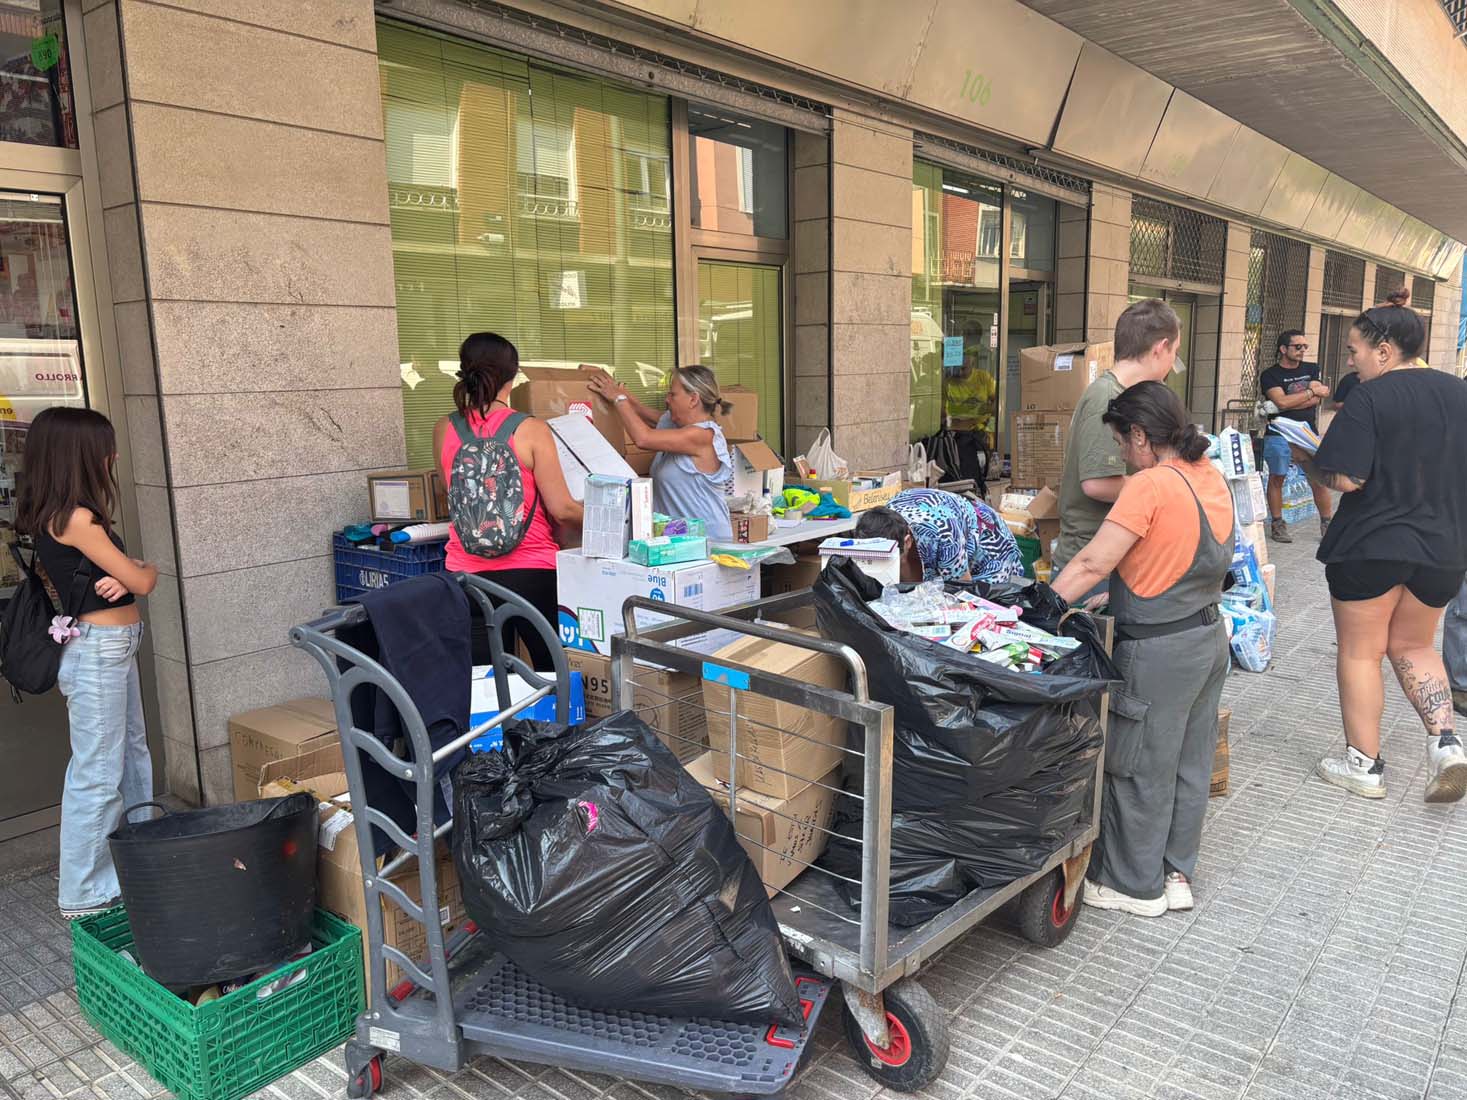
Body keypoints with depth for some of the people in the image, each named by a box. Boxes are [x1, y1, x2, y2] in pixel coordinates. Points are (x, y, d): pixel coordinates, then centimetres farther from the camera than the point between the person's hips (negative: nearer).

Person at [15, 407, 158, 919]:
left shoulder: (72, 513, 10)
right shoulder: (74, 518, -19)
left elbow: (124, 570, 13)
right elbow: (143, 579, -16)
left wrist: (123, 576, -11)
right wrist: (145, 570, 7)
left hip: (115, 646, 10)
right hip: (97, 650, -10)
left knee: (133, 758, 19)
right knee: (97, 775, -1)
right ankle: (83, 893, 10)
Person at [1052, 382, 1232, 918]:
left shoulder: (1149, 485, -20)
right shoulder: (1212, 477, 6)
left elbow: (1092, 564, -23)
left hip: (1160, 649, -9)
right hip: (1210, 635, 9)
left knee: (1139, 770, 6)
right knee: (1188, 763, 17)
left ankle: (1134, 884, 19)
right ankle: (1176, 873, 30)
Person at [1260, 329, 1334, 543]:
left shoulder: (1312, 370, 12)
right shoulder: (1270, 375, -1)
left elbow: (1315, 401, -1)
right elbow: (1281, 401, -16)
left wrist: (1288, 403, -11)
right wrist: (1312, 391, -6)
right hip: (1279, 435, -3)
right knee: (1276, 479, 2)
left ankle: (1327, 524, 10)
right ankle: (1277, 524, 11)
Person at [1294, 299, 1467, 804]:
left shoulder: (1370, 397, -15)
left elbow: (1345, 479, -21)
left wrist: (1306, 460, -3)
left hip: (1371, 546, -6)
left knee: (1359, 652, 7)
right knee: (1413, 647, 22)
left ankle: (1365, 764, 14)